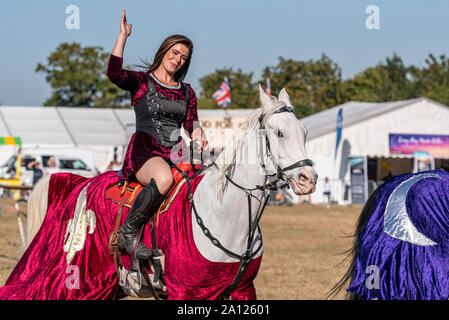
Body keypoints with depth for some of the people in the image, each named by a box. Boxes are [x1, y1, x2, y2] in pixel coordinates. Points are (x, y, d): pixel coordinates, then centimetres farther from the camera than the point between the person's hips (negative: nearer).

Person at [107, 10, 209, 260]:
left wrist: (199, 136, -4)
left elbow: (192, 125, 20)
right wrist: (123, 36, -13)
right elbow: (114, 73, -14)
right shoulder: (142, 82, 6)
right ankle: (128, 232, -27)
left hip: (175, 154, 6)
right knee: (164, 178, -40)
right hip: (145, 152, -6)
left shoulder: (187, 92, 21)